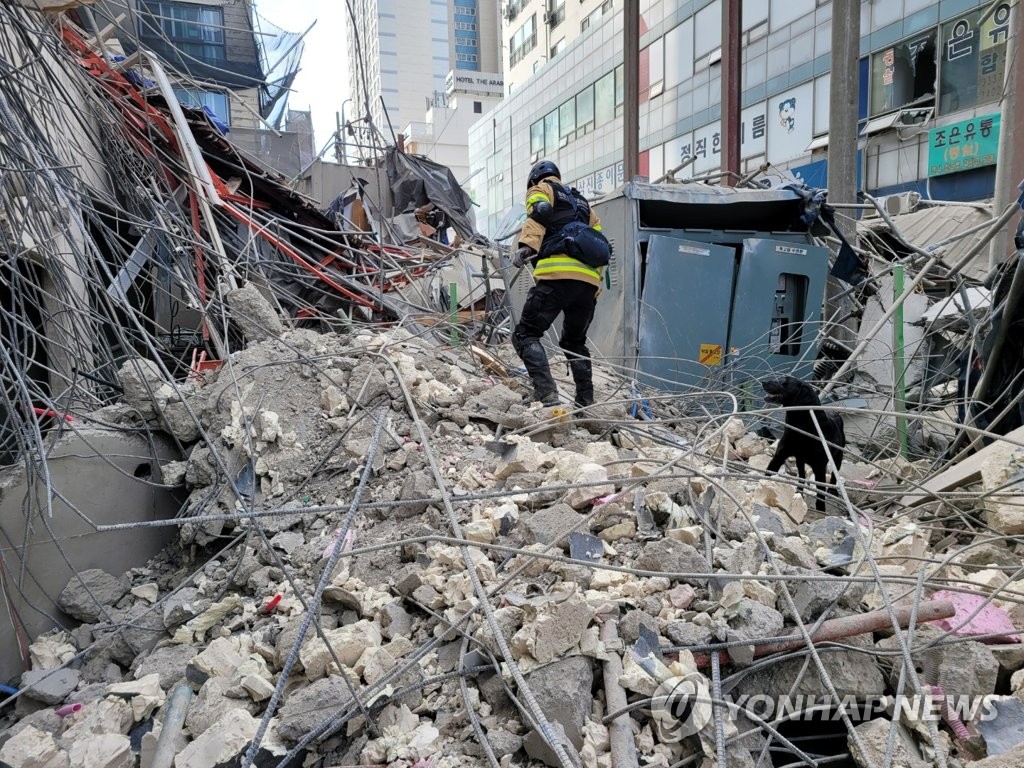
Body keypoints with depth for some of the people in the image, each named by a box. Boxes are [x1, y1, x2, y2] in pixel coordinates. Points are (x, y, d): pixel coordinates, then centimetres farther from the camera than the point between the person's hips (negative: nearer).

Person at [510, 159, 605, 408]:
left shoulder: (541, 189, 19)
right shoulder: (582, 202, 35)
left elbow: (539, 213, -6)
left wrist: (527, 246, -20)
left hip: (558, 275, -6)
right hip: (590, 281, 7)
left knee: (526, 334, -3)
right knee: (575, 342, 21)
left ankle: (547, 395, -21)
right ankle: (586, 402, 14)